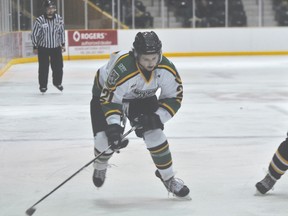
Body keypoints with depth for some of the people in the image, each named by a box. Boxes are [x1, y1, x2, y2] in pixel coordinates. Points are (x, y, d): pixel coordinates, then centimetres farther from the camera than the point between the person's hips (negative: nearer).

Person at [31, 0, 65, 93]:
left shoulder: (59, 19, -5)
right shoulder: (40, 20, -17)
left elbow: (62, 31, 9)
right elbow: (34, 34, -9)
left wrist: (63, 44, 9)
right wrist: (35, 47, -7)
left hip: (56, 47, 3)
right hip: (43, 48, -3)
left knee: (58, 66, 5)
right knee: (43, 68, 0)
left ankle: (57, 82, 27)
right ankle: (43, 85, 13)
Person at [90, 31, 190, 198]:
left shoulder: (166, 69, -27)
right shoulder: (123, 69, -41)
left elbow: (174, 97, -15)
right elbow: (110, 98, -35)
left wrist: (156, 118, -26)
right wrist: (114, 125, -44)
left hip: (143, 97, 3)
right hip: (106, 92, -3)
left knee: (154, 134, -12)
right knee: (105, 138, -14)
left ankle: (169, 178, 5)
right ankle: (100, 166, 21)